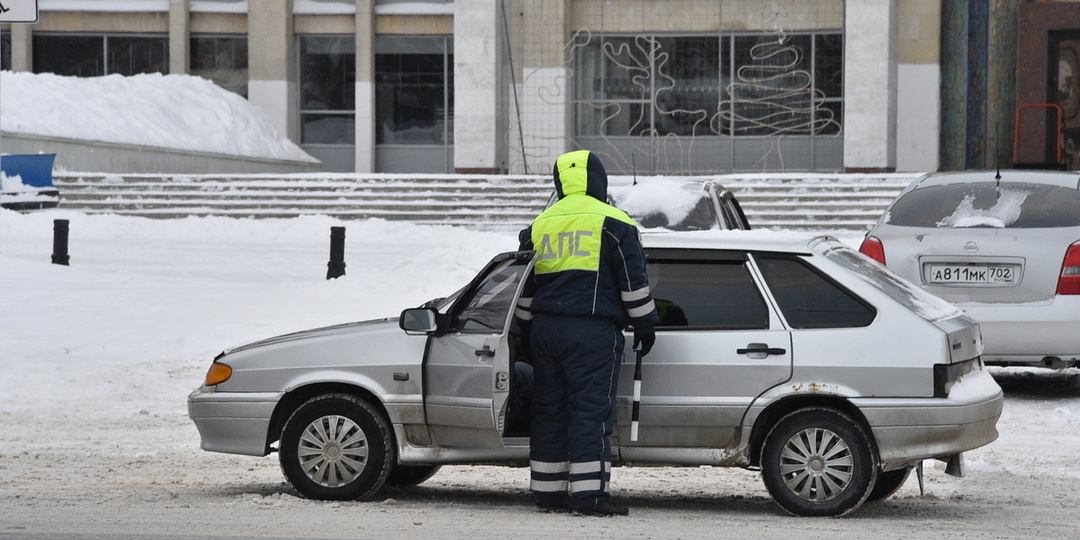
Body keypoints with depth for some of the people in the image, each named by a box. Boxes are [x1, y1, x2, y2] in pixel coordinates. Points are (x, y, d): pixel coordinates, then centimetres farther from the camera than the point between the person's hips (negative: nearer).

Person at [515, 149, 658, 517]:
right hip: (592, 330, -6)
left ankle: (546, 490, 12)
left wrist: (527, 329, 28)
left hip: (545, 328, 6)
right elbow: (633, 281, -4)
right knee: (591, 410, -7)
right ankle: (588, 493, -12)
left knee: (549, 408, 10)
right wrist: (644, 325, 5)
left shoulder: (540, 226, 15)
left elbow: (525, 287, 20)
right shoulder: (613, 223, -3)